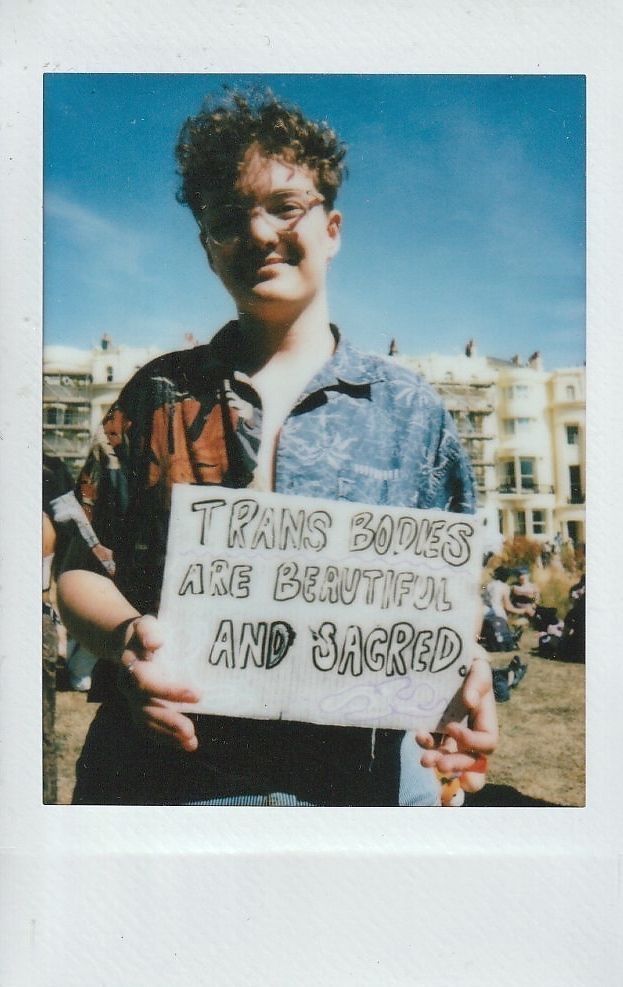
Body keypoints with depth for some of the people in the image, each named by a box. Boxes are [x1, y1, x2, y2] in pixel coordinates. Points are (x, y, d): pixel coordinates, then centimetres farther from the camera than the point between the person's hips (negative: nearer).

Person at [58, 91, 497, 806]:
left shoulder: (410, 411, 5)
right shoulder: (157, 396, 5)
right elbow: (79, 567, 4)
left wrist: (465, 668, -13)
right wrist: (122, 638, -18)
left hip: (357, 782, 1)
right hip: (162, 772, 1)